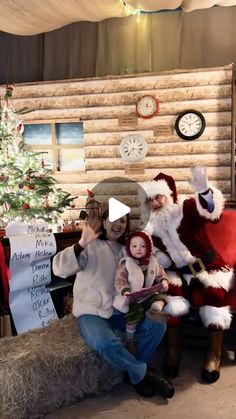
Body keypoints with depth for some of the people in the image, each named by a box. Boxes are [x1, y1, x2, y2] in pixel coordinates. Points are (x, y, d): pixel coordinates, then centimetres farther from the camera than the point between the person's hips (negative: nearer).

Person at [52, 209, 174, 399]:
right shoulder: (90, 246, -9)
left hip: (120, 310, 6)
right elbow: (59, 268, -23)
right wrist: (82, 243, -35)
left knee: (157, 325, -12)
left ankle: (135, 373, 5)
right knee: (106, 343, -34)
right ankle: (142, 373, -6)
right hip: (92, 312, -5)